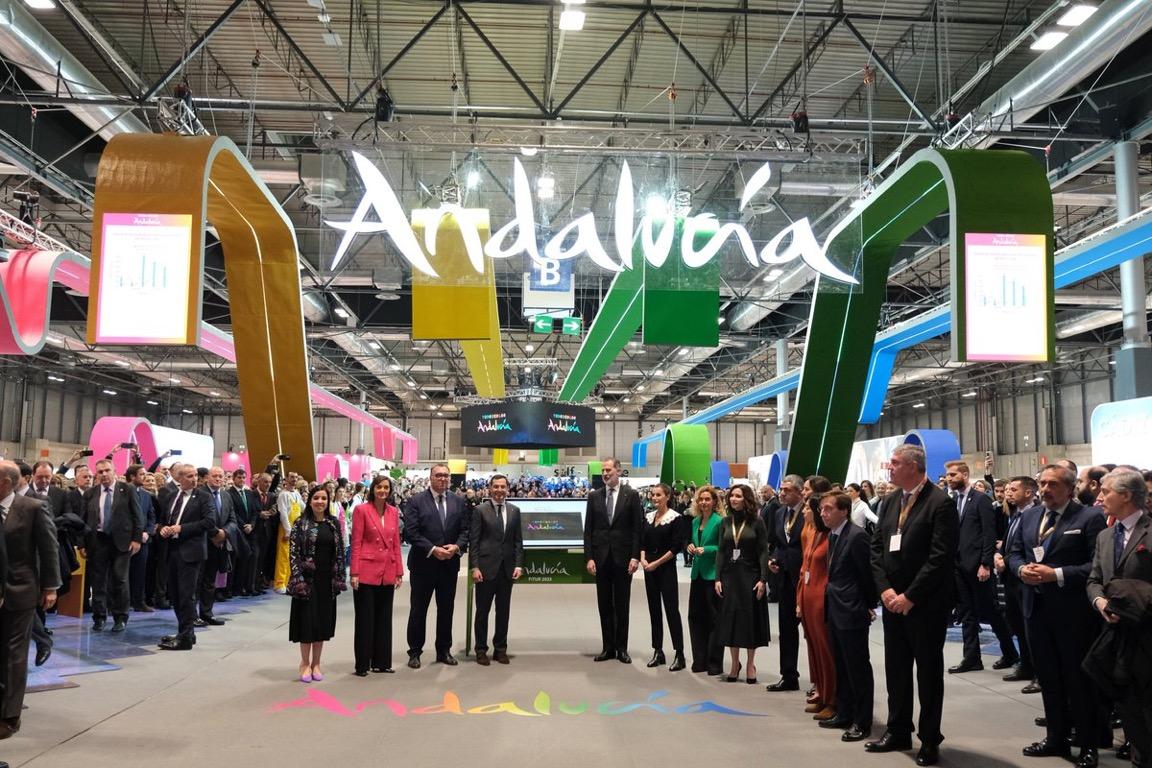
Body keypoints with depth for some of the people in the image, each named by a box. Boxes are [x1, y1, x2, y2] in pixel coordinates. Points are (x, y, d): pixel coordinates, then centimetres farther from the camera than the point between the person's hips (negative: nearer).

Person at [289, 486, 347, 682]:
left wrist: (339, 578, 3)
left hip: (327, 580, 3)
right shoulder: (301, 524, -4)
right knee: (307, 619, 1)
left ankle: (316, 663, 20)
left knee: (323, 620, 8)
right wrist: (298, 579, -14)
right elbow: (293, 552, -7)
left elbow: (340, 552, 8)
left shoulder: (334, 523, 6)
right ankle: (305, 663, 15)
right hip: (307, 579, -3)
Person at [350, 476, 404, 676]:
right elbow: (356, 543, -7)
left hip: (387, 573, 5)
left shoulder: (394, 512, 8)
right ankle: (362, 664, 13)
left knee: (384, 618, 11)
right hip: (366, 572, -5)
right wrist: (354, 573, -12)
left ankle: (381, 661, 21)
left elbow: (396, 543, 11)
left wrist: (399, 572, 8)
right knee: (365, 619, 3)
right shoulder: (361, 510, -6)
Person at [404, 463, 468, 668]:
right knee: (418, 610, 6)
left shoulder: (458, 502, 7)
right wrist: (433, 550, -18)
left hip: (449, 564, 4)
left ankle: (444, 650, 24)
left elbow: (464, 530, 6)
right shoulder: (417, 501, -6)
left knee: (446, 609, 12)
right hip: (423, 564, -4)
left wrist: (456, 547, -13)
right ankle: (415, 652, 17)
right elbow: (411, 532, -12)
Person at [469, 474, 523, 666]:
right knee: (482, 611, 5)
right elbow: (473, 540, -5)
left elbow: (518, 540, 9)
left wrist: (518, 565, 1)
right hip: (486, 568, -3)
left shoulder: (514, 510, 8)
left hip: (507, 569, 4)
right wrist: (475, 567, -10)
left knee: (503, 611, 10)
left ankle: (500, 649, 20)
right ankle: (481, 650, 16)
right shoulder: (480, 510, -3)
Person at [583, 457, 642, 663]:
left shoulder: (631, 495, -1)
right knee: (604, 605, 7)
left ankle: (622, 648, 13)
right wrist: (589, 557, -2)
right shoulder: (594, 496, 6)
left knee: (622, 605, 5)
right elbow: (588, 529, 5)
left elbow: (638, 528, -3)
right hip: (601, 557, 2)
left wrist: (635, 556, -10)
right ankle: (608, 647, 15)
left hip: (623, 557, -2)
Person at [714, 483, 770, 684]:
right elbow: (721, 552, 6)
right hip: (729, 576, 3)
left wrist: (763, 579, -14)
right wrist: (718, 578, -1)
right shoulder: (726, 523, 6)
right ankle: (734, 664, 18)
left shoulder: (756, 523, -4)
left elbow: (763, 552, -7)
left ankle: (750, 664, 17)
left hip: (750, 576, -3)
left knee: (750, 620, 4)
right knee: (730, 620, 5)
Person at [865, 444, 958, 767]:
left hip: (925, 603, -6)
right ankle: (898, 731, 26)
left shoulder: (941, 503, -13)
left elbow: (941, 557, -18)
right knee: (896, 668, 13)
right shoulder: (889, 501, 9)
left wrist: (910, 596, -17)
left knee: (928, 670, 7)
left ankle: (929, 739, 18)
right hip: (892, 599, 6)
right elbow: (876, 546, 9)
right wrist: (885, 588, -4)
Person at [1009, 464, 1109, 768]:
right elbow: (1014, 552, 14)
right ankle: (1056, 738, 29)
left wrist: (1056, 575, -22)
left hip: (1072, 610, -6)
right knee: (1048, 677, 16)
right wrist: (1022, 569, -7)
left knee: (1078, 679, 6)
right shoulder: (1028, 516, 9)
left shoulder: (1090, 518, -10)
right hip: (1036, 607, 6)